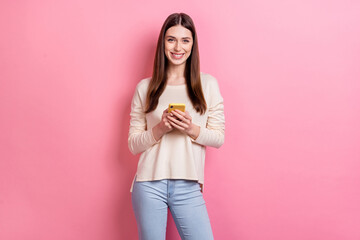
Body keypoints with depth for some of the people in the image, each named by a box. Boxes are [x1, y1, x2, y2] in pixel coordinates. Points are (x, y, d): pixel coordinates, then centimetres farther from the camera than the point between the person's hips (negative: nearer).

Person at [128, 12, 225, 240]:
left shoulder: (208, 84, 5)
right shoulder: (145, 87, 6)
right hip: (149, 184, 0)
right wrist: (160, 129, -12)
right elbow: (133, 144, 5)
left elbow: (219, 138, 4)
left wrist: (192, 129, -14)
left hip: (188, 186, 0)